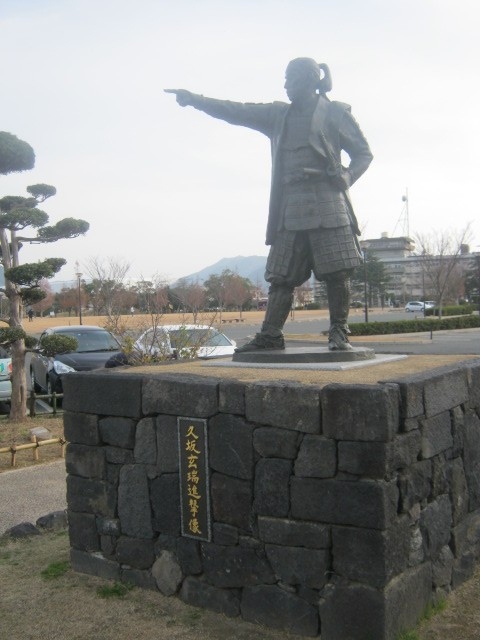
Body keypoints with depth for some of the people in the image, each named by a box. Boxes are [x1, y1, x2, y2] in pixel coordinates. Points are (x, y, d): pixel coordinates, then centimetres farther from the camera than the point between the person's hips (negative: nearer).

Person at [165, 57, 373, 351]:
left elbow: (364, 152, 8)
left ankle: (339, 333, 2)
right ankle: (270, 335, 3)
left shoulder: (336, 112, 8)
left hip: (326, 204, -4)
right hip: (290, 207, 5)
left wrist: (345, 177, -10)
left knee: (337, 272, -6)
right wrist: (194, 99, 11)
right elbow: (237, 112, 17)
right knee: (281, 275, 1)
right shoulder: (279, 114, 20)